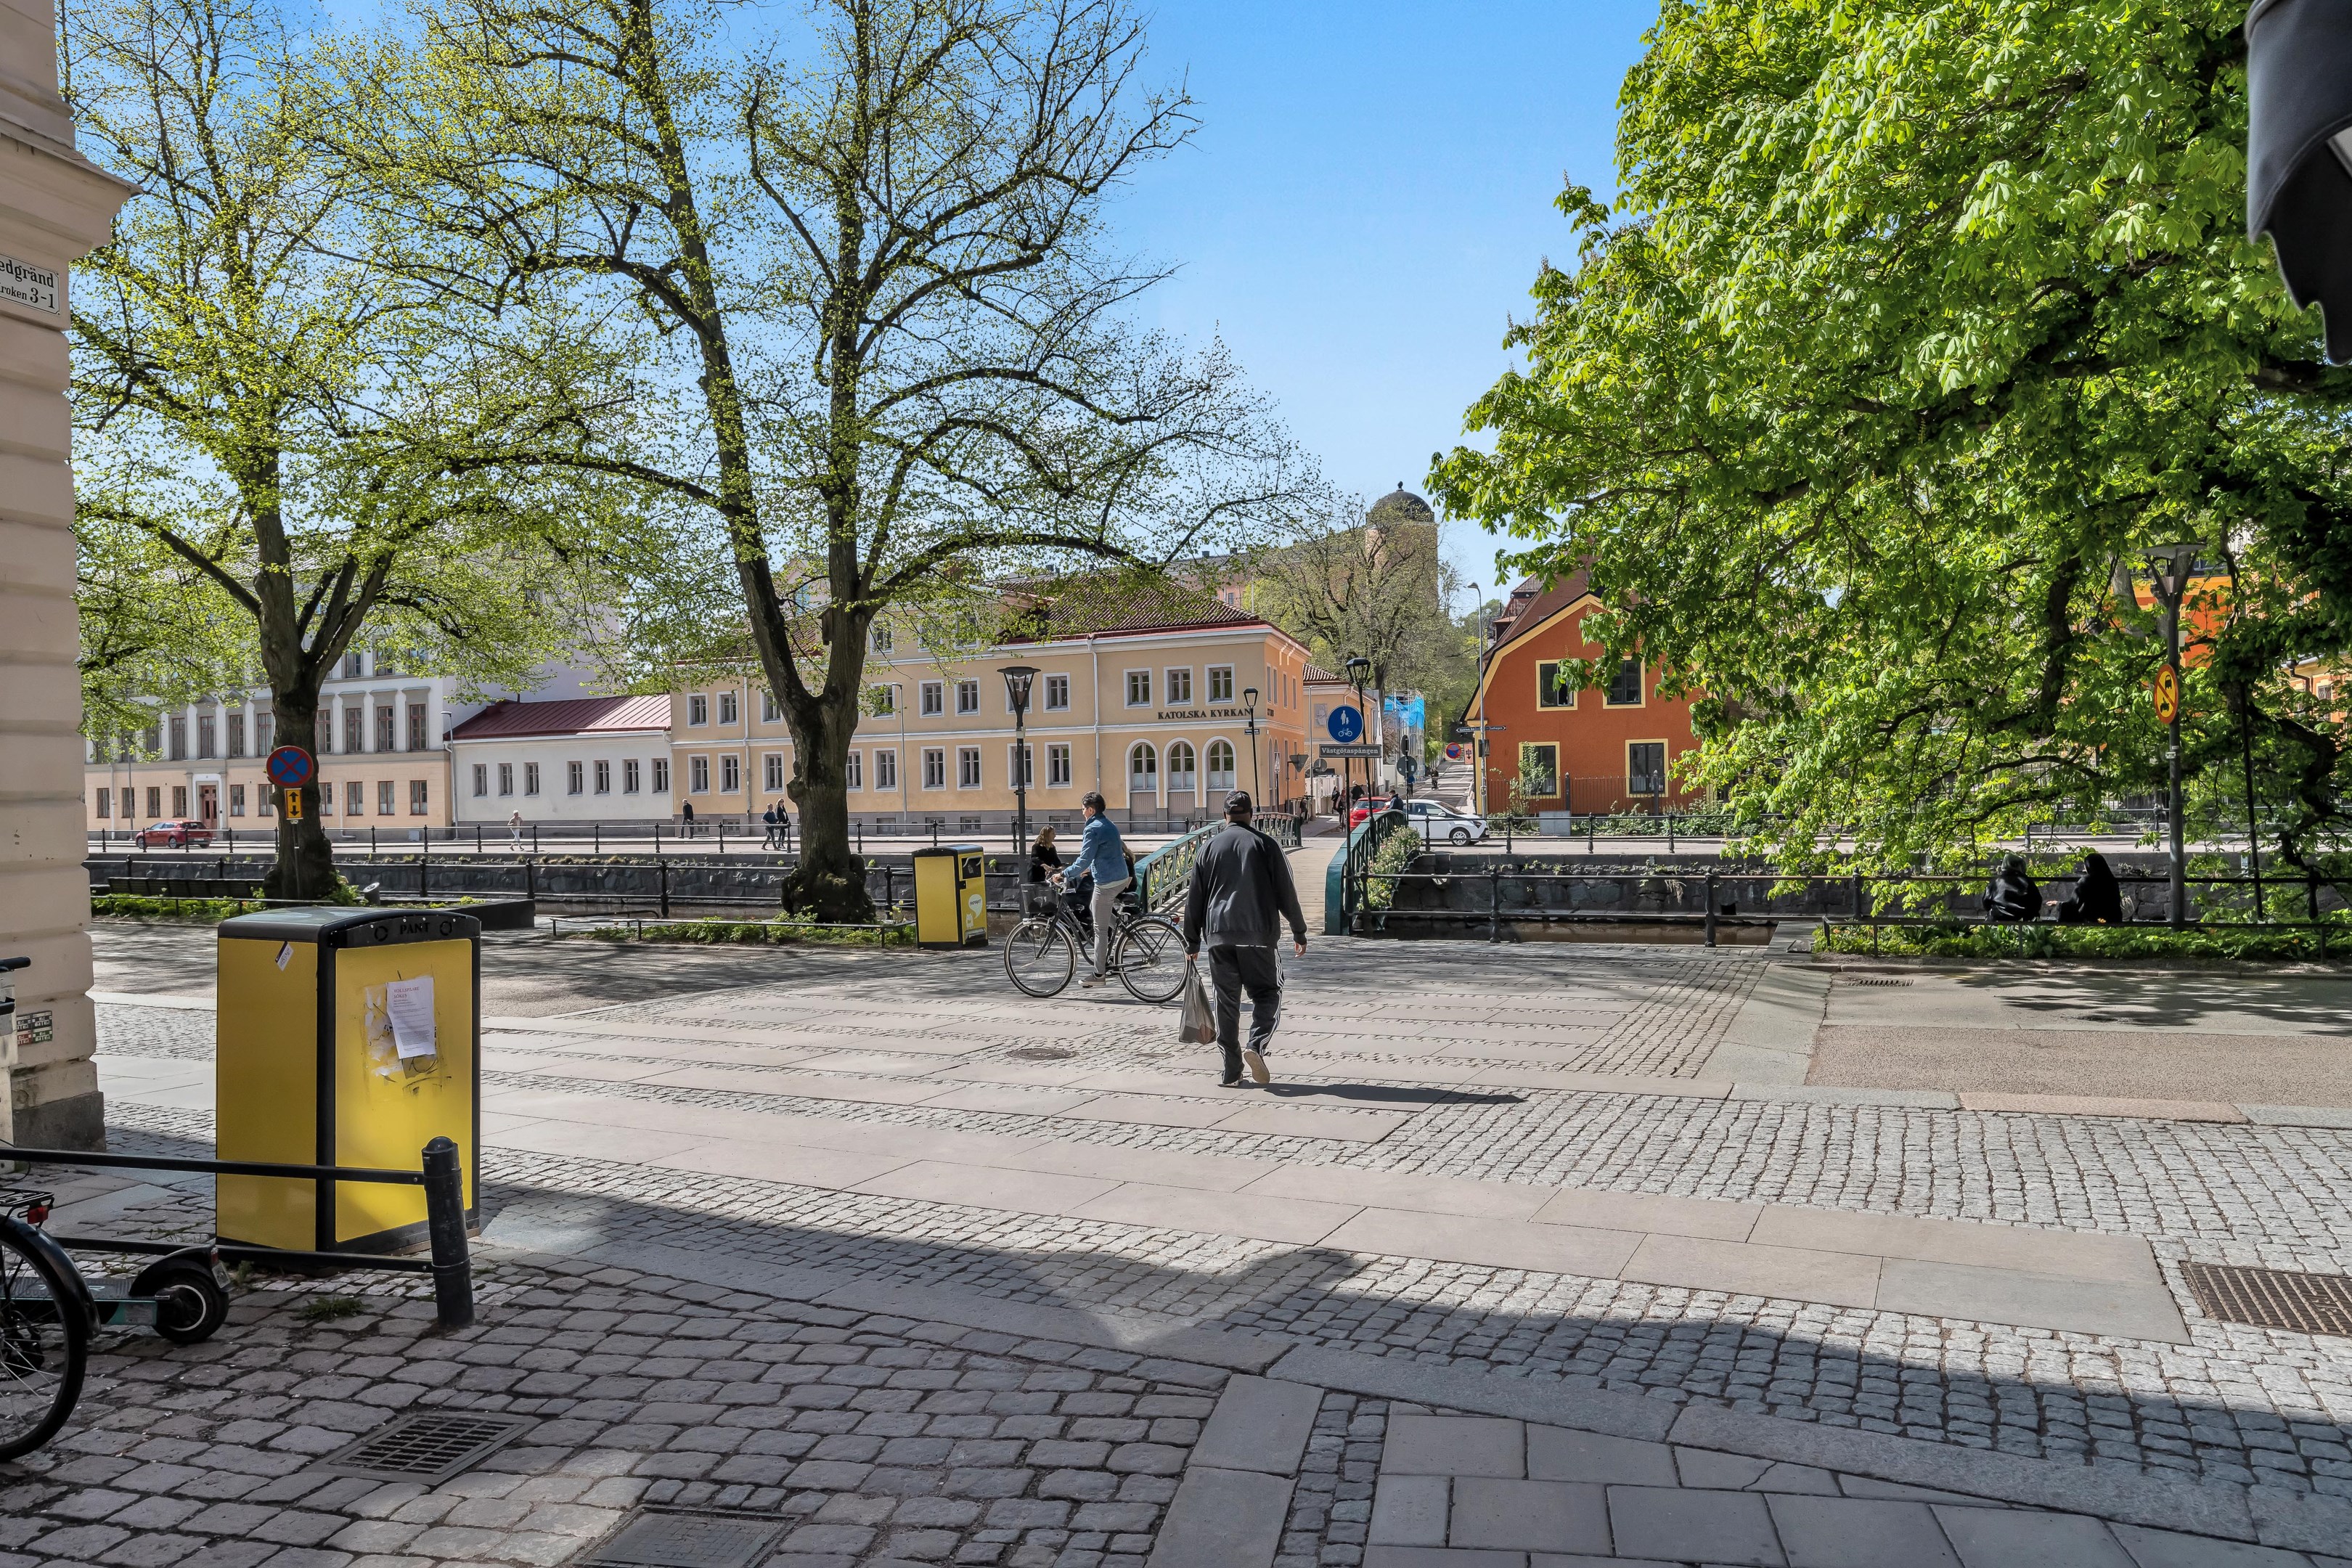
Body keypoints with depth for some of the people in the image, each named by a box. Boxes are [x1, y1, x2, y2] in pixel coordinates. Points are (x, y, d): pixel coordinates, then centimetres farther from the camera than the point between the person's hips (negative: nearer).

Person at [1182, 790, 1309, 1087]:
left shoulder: (1209, 848, 7)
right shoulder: (1265, 844, 2)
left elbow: (1195, 898, 9)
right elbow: (1286, 893, 1)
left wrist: (1192, 941, 16)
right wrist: (1299, 932, 10)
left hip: (1219, 934, 2)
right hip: (1258, 933, -2)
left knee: (1227, 1001, 7)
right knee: (1267, 992, 9)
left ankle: (1231, 1071, 7)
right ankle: (1256, 1046, -14)